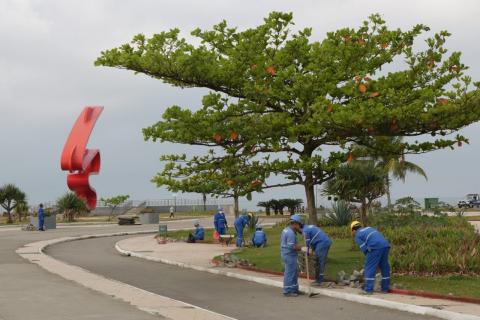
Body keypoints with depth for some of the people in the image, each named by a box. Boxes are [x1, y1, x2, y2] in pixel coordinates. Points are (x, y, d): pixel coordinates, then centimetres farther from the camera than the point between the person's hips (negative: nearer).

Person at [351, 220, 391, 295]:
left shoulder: (357, 236, 10)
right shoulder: (369, 228, 30)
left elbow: (364, 249, 1)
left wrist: (369, 257, 15)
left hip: (375, 248, -7)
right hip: (385, 245, 7)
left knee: (369, 268, 3)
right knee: (385, 268, 16)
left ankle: (368, 289, 1)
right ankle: (385, 288, 21)